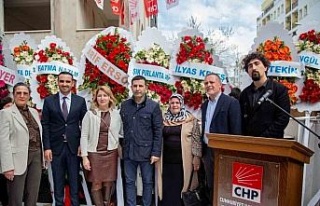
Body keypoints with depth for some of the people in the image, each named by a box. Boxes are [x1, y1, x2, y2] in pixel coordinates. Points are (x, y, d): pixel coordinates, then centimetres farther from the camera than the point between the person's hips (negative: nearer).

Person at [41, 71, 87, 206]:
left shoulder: (80, 101, 2)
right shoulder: (49, 101, 2)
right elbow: (45, 125, 0)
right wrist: (47, 147, -5)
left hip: (74, 146, 0)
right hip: (56, 147, 0)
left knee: (74, 180, 11)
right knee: (58, 181, 12)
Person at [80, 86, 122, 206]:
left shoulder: (116, 114, 2)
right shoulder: (90, 114, -2)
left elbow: (121, 134, 8)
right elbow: (84, 136, -3)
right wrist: (84, 156, -7)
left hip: (111, 153, 2)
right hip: (94, 153, -1)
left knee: (109, 183, 10)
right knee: (96, 184, 6)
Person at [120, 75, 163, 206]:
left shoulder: (154, 106, -6)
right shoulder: (124, 105, 5)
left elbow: (158, 131, -7)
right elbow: (122, 128, 9)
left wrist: (156, 152, -10)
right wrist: (122, 147, 6)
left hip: (146, 151, -3)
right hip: (128, 151, 3)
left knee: (147, 182, 11)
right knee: (129, 182, 13)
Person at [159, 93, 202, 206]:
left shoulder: (191, 119, -2)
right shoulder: (164, 120, 7)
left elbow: (196, 139, -3)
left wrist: (196, 157, -7)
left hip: (184, 160, -2)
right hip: (167, 160, 3)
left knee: (181, 188, 6)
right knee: (167, 189, 9)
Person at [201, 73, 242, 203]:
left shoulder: (231, 102, -10)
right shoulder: (204, 105, 12)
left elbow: (236, 130, -13)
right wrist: (202, 150, 11)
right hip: (207, 151, 7)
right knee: (210, 186, 17)